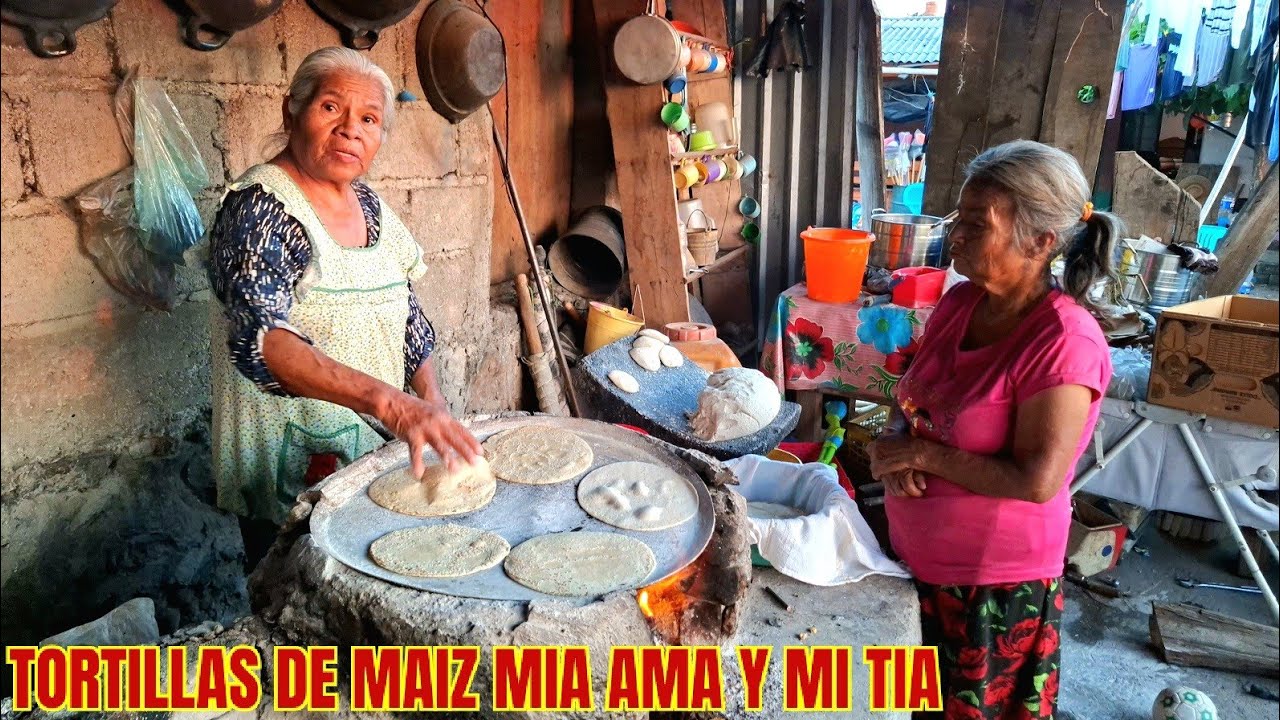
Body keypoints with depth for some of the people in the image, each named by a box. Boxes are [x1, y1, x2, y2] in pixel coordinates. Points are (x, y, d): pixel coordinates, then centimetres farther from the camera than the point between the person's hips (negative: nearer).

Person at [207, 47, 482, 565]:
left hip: (376, 454, 7)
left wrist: (430, 404, -2)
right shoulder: (260, 207, -18)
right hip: (294, 472, -7)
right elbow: (262, 340, -33)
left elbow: (406, 314, 12)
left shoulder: (368, 204, 5)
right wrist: (387, 401, -45)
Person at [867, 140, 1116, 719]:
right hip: (914, 556, 7)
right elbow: (911, 397, 9)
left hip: (995, 581, -7)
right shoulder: (958, 302, -2)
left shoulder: (1066, 343, -25)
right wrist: (897, 453, -12)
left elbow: (1036, 481, -27)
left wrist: (924, 455, -20)